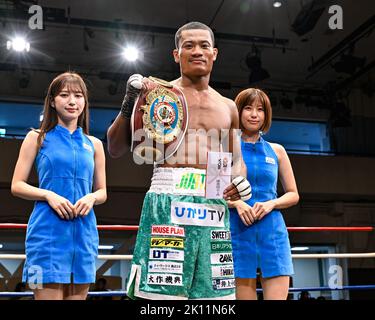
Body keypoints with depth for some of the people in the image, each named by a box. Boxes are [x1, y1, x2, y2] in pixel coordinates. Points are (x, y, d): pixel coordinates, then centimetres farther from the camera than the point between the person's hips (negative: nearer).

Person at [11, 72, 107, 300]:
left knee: (78, 294, 9)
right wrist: (49, 195, -15)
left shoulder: (94, 144, 12)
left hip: (84, 232, 4)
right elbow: (17, 186, 2)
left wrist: (91, 197, -7)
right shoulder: (38, 138, 5)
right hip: (48, 230, -3)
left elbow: (102, 192, 16)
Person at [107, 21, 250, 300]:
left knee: (210, 291, 5)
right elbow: (115, 149, 4)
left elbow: (236, 160, 25)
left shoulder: (227, 107, 19)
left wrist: (241, 179, 3)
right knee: (161, 292, -7)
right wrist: (129, 104, -10)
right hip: (168, 202, -4)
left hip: (214, 206, 5)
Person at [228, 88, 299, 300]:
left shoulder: (277, 151, 11)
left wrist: (271, 204, -6)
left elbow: (293, 195, 13)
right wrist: (236, 203, -14)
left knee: (277, 295, -5)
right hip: (238, 231, -1)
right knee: (244, 294, 2)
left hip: (273, 232, 2)